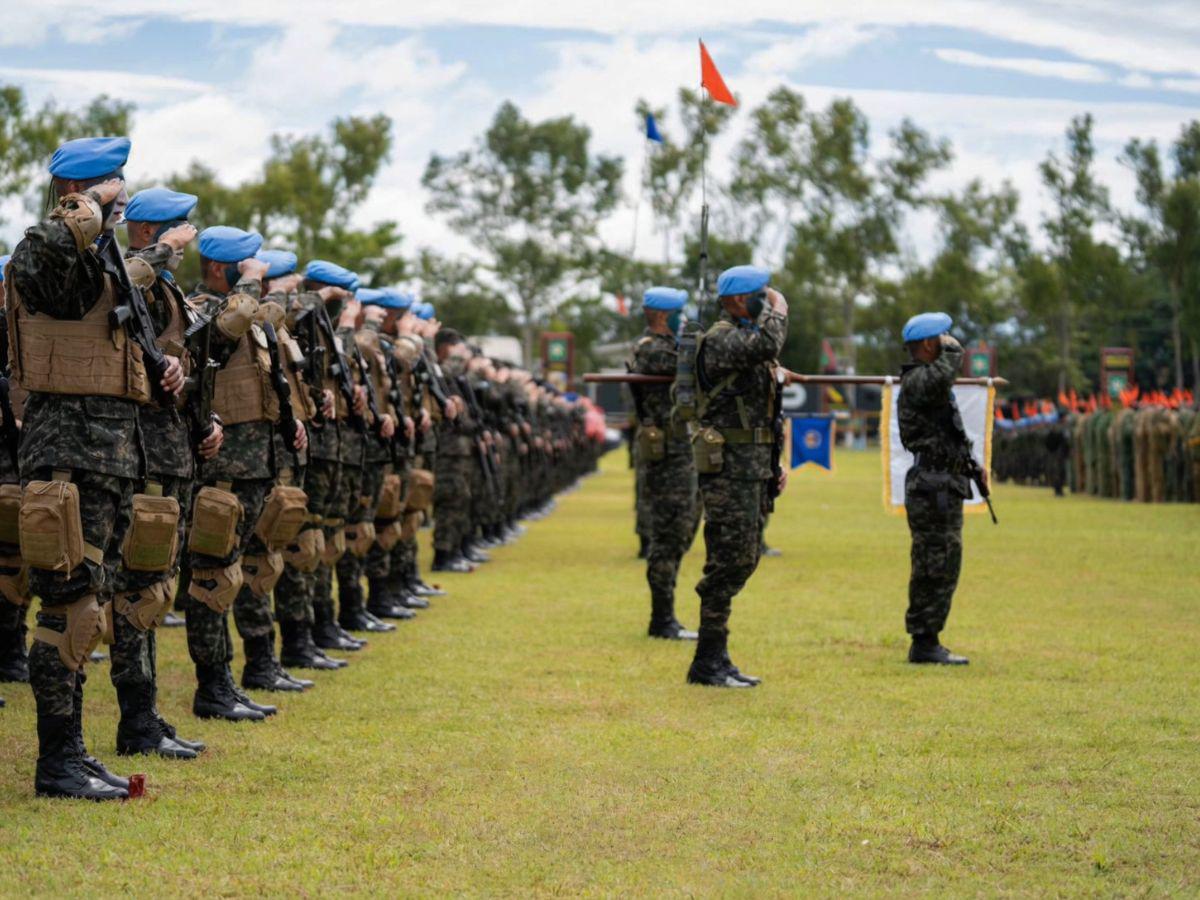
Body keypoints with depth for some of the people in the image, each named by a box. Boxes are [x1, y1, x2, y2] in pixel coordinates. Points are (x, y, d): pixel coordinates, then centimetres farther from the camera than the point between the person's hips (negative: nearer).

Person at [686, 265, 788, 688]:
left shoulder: (750, 341, 19)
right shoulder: (720, 340, -13)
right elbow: (768, 344, -34)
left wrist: (775, 463, 20)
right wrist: (779, 310, -14)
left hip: (754, 468, 10)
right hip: (728, 466, -10)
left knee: (743, 560, 11)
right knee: (728, 562, -9)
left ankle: (715, 659, 17)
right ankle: (708, 662, -4)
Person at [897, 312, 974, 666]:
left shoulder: (922, 380, 19)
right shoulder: (918, 381, -15)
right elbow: (943, 375, -38)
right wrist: (952, 348, -17)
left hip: (940, 487, 11)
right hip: (934, 488, -11)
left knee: (934, 570, 14)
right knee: (938, 568, -9)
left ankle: (925, 642, 19)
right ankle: (925, 643, -7)